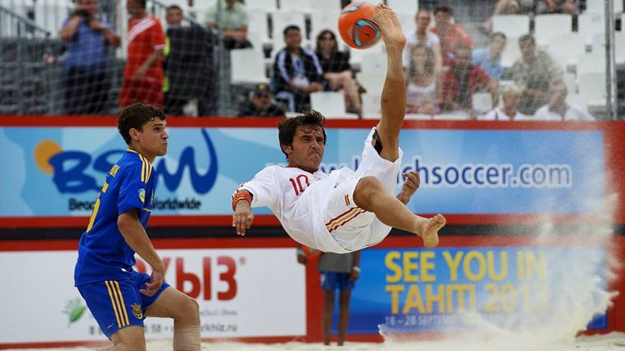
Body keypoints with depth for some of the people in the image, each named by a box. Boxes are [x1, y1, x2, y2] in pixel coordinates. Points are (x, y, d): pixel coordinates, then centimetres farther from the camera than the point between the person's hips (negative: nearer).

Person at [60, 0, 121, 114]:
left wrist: (103, 28, -5)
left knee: (95, 111, 4)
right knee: (75, 113, -11)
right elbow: (65, 36, -19)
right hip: (77, 74, -5)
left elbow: (116, 43, 6)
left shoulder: (103, 24, 17)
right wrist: (77, 16, -9)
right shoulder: (73, 22, 4)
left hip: (99, 75, 5)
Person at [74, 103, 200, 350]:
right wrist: (157, 264, -18)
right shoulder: (139, 167, -12)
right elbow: (126, 221, -26)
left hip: (121, 270, 11)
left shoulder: (125, 166, 18)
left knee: (188, 309, 13)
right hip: (103, 271, -11)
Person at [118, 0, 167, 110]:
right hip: (131, 77, 8)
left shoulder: (153, 24, -11)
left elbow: (159, 52, -17)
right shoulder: (132, 22, 14)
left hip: (148, 77, -8)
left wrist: (145, 66, -32)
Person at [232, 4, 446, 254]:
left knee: (388, 129, 6)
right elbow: (249, 190, 7)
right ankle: (420, 226, -65)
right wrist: (242, 204, -19)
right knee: (368, 185, -40)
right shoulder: (277, 175, 31)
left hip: (371, 224, 5)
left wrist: (404, 196, 11)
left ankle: (394, 49, -12)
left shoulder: (332, 179, 44)